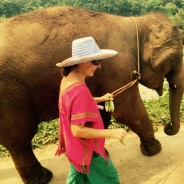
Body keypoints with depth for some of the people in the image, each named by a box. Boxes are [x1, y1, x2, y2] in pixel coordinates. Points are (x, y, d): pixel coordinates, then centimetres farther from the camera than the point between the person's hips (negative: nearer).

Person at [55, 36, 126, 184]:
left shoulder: (68, 79, -4)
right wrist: (111, 133, -29)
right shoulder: (79, 90, -34)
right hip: (86, 148, -9)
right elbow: (77, 130, -31)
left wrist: (101, 99, 11)